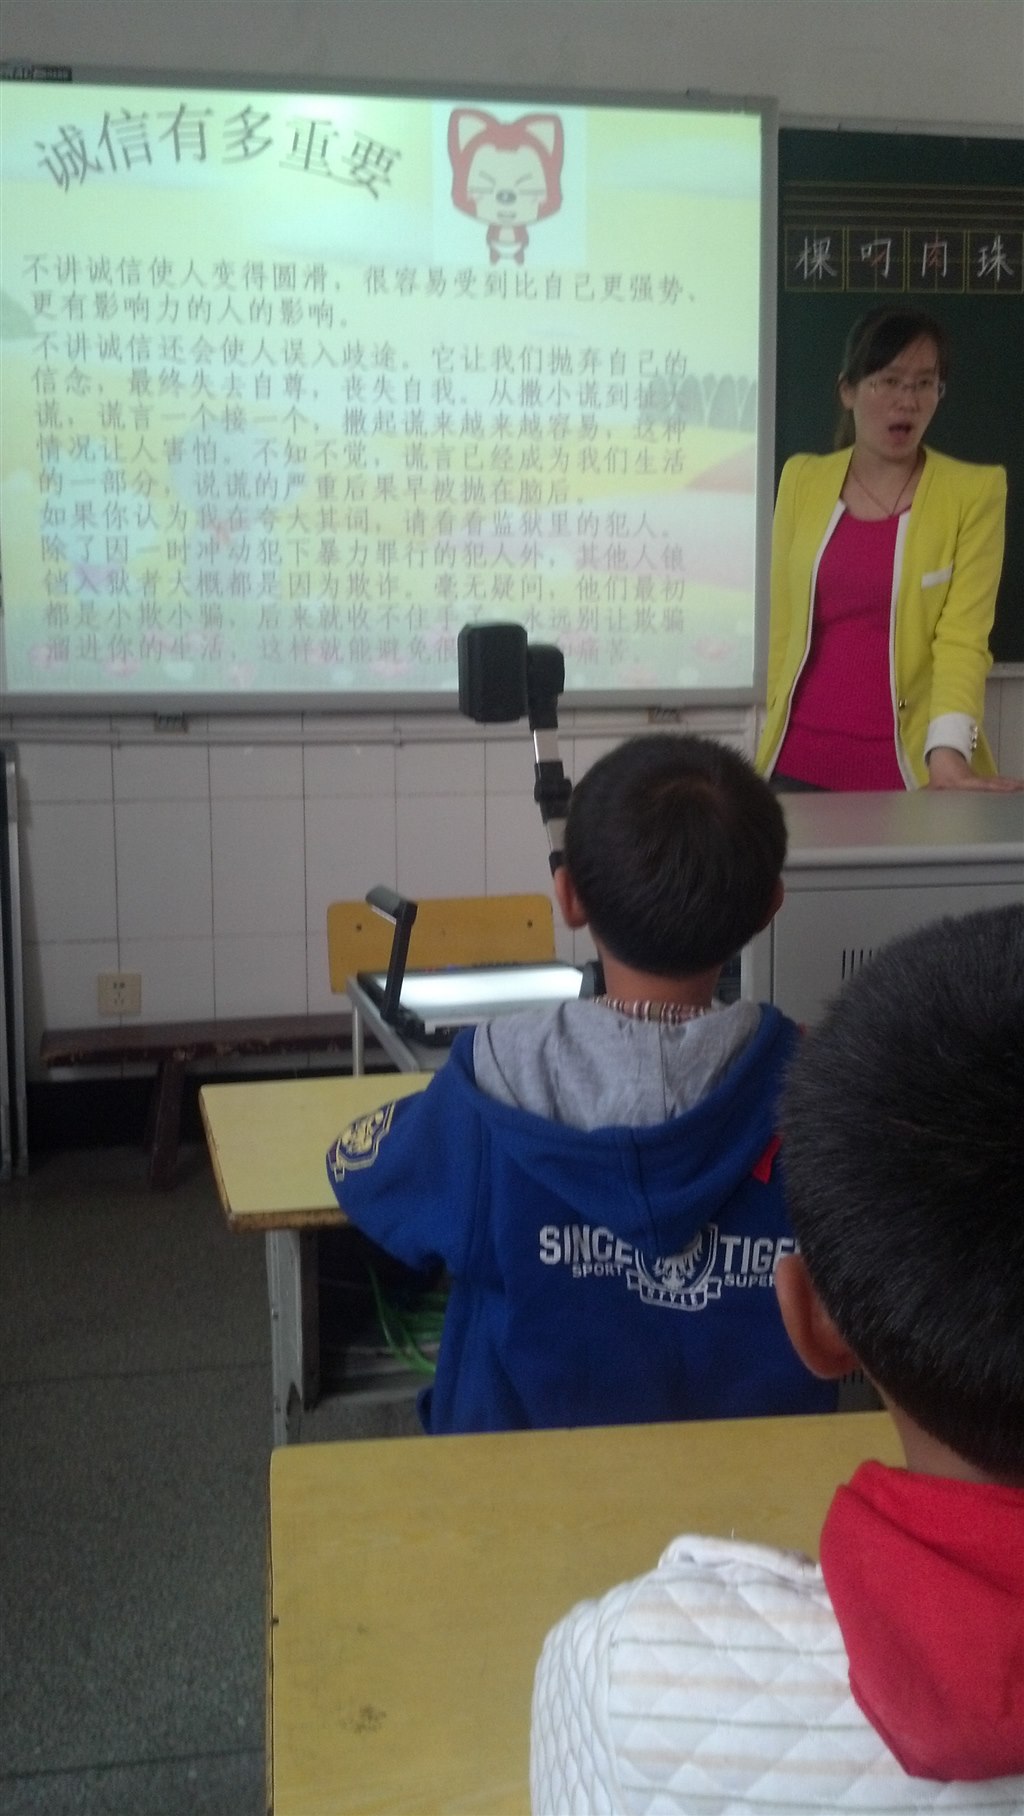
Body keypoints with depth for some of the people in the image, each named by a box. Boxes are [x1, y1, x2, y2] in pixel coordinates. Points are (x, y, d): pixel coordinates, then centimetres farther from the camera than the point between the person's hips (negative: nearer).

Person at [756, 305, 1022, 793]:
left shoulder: (975, 491, -3)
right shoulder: (802, 479, 5)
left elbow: (963, 637, -11)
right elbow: (783, 625, 7)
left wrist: (948, 753, -23)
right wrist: (778, 739, 6)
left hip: (913, 769, -2)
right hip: (801, 763, 2)